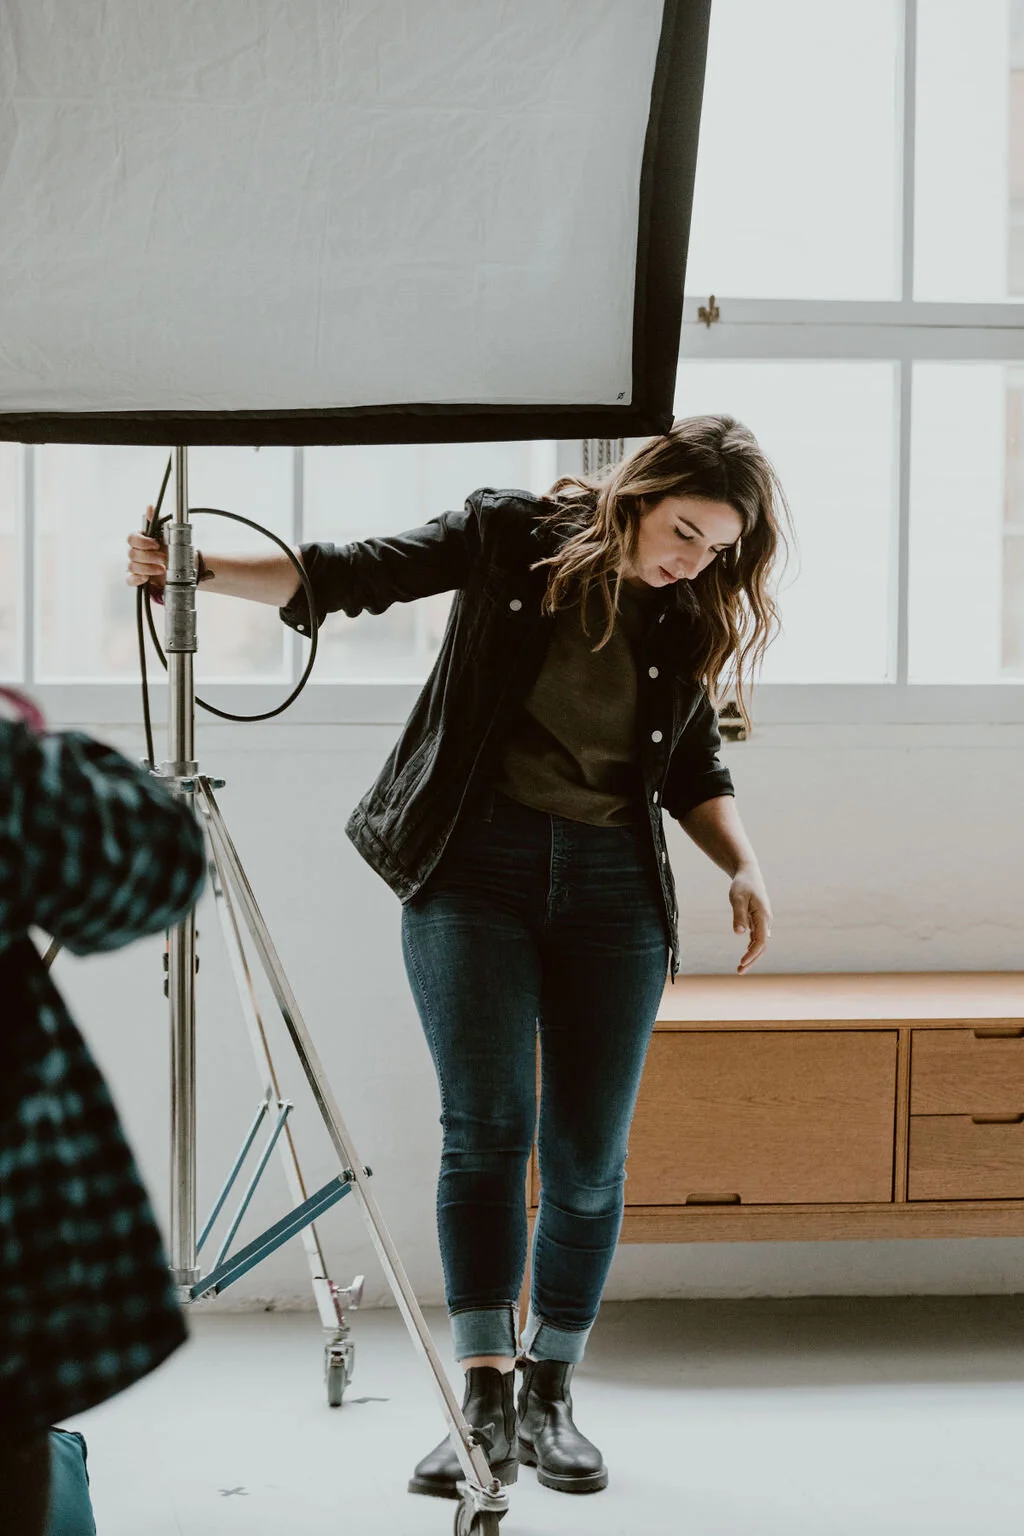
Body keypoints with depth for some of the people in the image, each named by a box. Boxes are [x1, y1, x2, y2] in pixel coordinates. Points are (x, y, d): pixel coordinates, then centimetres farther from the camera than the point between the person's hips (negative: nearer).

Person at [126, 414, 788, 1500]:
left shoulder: (691, 618, 6)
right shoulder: (510, 536, -2)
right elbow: (351, 577, 0)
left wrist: (744, 866, 1)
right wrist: (202, 571, -10)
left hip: (612, 889, 3)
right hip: (473, 868, -2)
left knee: (588, 1154, 0)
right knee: (486, 1124, -13)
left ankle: (549, 1399, 14)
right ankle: (486, 1401, -11)